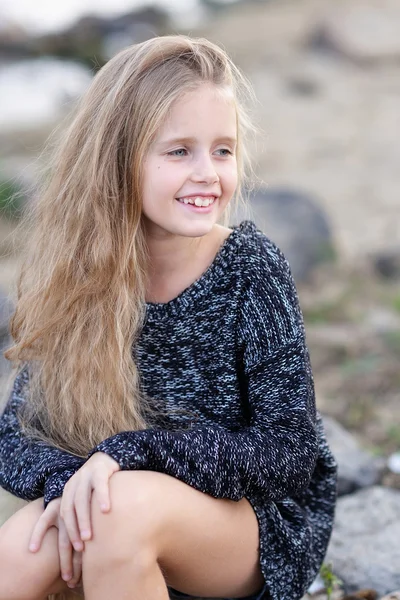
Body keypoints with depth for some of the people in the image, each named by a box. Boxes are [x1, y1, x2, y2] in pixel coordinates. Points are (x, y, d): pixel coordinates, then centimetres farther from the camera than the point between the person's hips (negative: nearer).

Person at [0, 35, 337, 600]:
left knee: (128, 505, -31)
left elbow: (289, 453, -17)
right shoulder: (81, 271, -7)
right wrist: (66, 479, -28)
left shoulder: (251, 266, -15)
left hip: (262, 522, -2)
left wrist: (133, 449, -27)